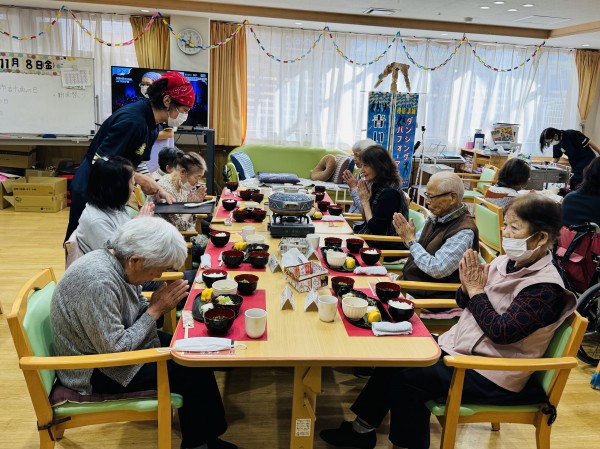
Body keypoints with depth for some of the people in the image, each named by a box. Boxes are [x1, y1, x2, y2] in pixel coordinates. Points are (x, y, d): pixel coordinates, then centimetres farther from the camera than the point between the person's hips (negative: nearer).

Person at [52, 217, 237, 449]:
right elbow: (115, 350, -28)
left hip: (114, 345, 9)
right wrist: (155, 310, -21)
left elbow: (132, 312, 7)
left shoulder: (117, 260, -6)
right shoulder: (99, 282, -34)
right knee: (195, 371, -11)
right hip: (96, 372, -9)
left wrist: (158, 305, -13)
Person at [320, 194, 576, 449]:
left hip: (492, 376, -8)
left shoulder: (546, 288, -21)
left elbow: (501, 332, -26)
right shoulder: (505, 263, 2)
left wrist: (476, 290, -17)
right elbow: (464, 303, 11)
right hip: (462, 347, 8)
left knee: (407, 377, -14)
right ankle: (363, 427, 15)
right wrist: (468, 286, -11)